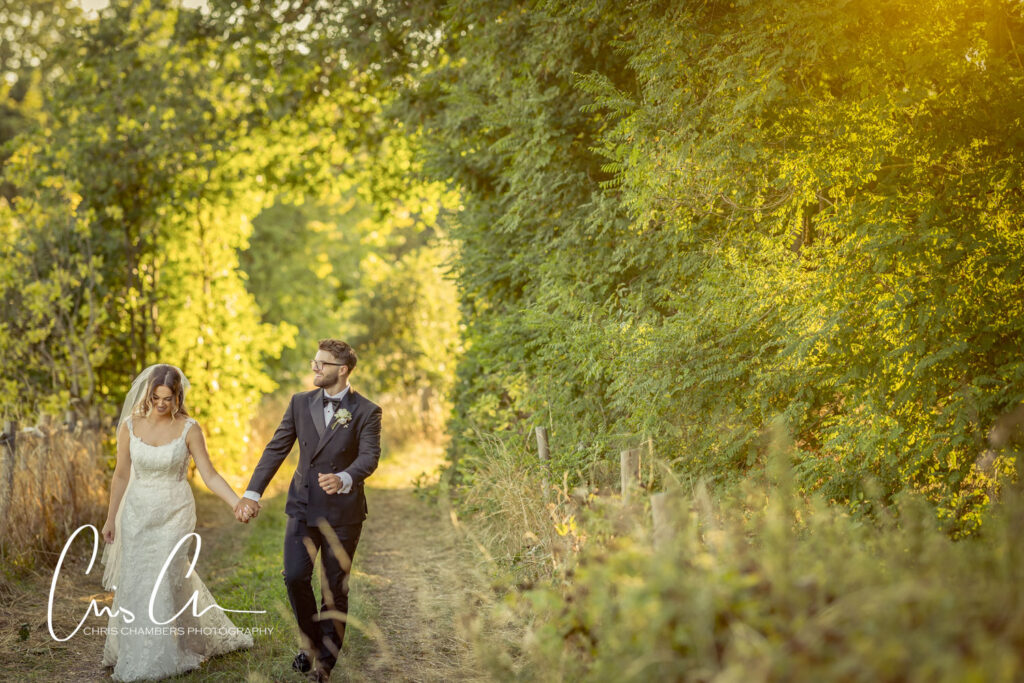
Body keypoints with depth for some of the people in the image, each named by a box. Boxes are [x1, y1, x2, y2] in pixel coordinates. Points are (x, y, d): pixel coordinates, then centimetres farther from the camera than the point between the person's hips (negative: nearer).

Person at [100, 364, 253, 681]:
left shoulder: (189, 429, -11)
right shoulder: (130, 426, -5)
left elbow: (209, 475, -9)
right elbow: (121, 475, 4)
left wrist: (238, 503, -22)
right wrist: (110, 518, 9)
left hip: (175, 513, -2)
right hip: (137, 512, 2)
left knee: (163, 580, -3)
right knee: (134, 581, 6)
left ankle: (158, 657, 13)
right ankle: (133, 651, 24)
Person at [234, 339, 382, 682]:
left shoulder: (366, 412, -8)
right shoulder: (300, 403, 4)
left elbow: (369, 457, -19)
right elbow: (276, 449, 4)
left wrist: (344, 479, -40)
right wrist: (252, 493, -5)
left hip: (342, 511, -3)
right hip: (303, 506, 3)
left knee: (335, 587, 6)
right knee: (295, 576, -7)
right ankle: (310, 640, 20)